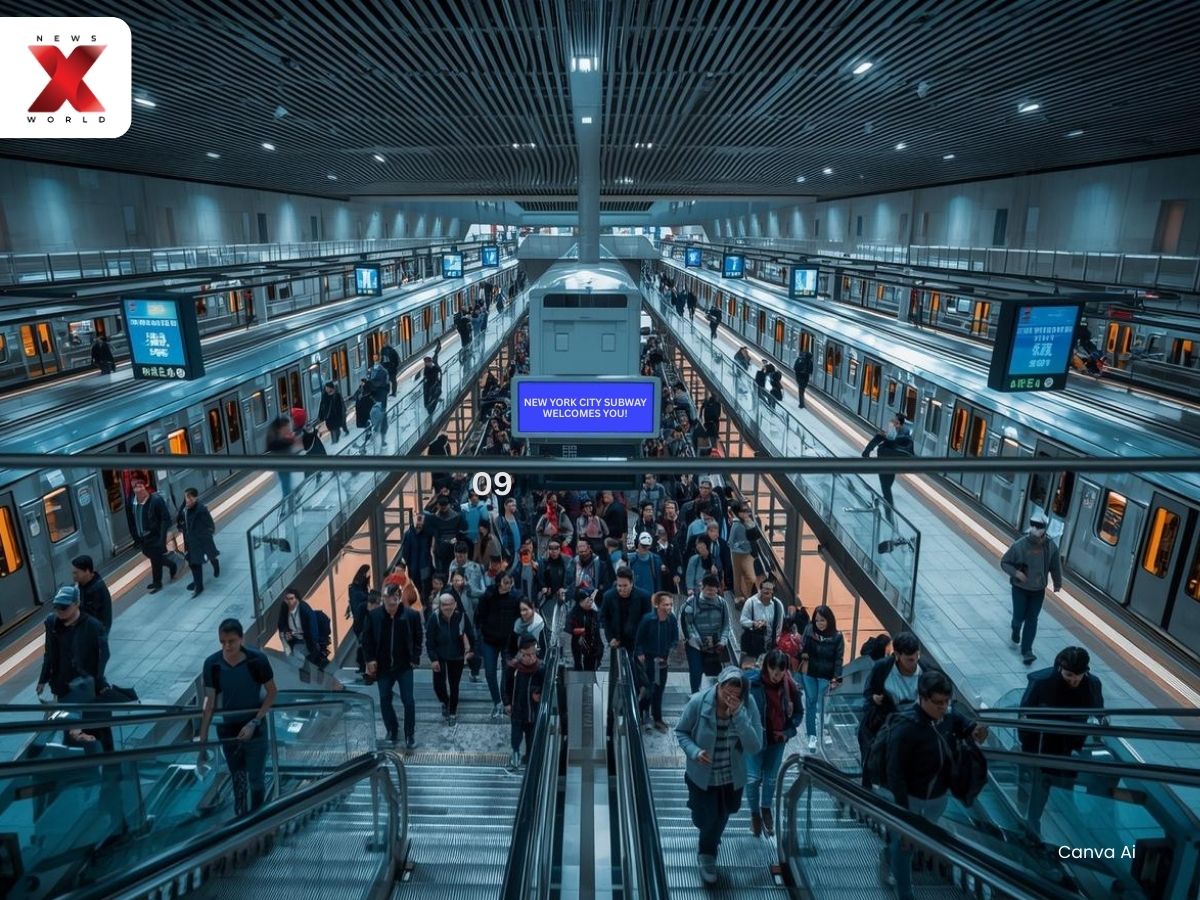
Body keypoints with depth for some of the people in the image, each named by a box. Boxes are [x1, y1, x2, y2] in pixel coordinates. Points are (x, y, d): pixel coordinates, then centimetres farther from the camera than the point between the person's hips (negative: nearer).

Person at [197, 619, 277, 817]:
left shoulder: (257, 660, -20)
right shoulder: (212, 664, -14)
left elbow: (272, 693, -9)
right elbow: (209, 703, -7)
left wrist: (253, 723, -16)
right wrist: (202, 739, -7)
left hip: (255, 729, -2)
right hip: (227, 730, 2)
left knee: (256, 779, 8)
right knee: (237, 780, 19)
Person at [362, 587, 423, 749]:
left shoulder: (411, 615, -13)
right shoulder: (374, 616, -10)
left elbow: (418, 638, -2)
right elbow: (366, 639, 1)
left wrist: (415, 658, -7)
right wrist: (370, 659, -6)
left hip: (404, 665, -2)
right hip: (383, 666, 2)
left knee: (408, 701, 0)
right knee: (385, 700, 13)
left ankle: (410, 735, 16)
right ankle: (391, 731, 33)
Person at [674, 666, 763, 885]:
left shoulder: (748, 706, -24)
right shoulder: (699, 703, -27)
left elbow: (755, 747, -28)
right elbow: (680, 731, -11)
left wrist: (739, 715, -39)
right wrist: (694, 751, -29)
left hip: (732, 778, 2)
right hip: (701, 776, -2)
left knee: (720, 818, 27)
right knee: (704, 820, 14)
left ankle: (707, 854, 61)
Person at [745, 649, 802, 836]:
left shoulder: (790, 687, -13)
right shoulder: (752, 683, -23)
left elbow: (799, 712, 4)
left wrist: (789, 731, -7)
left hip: (777, 739, 3)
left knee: (771, 777, 17)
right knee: (753, 778, 1)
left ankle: (766, 808, 44)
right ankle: (755, 813, 27)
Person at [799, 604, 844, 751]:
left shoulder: (837, 636, -13)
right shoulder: (809, 631, -10)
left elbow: (838, 659, -9)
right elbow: (803, 649, -1)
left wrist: (836, 678, -12)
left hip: (825, 676, -2)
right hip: (809, 674, 2)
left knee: (823, 705, 1)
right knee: (810, 703, 8)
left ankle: (827, 731, 28)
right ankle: (812, 736, 21)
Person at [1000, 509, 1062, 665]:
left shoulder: (1051, 546, -12)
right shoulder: (1020, 545, -20)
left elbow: (1055, 567, 5)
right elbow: (1004, 562, -9)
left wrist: (1057, 583, 16)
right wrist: (1015, 572, -26)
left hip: (1038, 590, 2)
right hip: (1020, 588, -2)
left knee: (1032, 620, 4)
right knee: (1019, 617, 4)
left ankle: (1026, 651, 12)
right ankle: (1016, 630, 41)